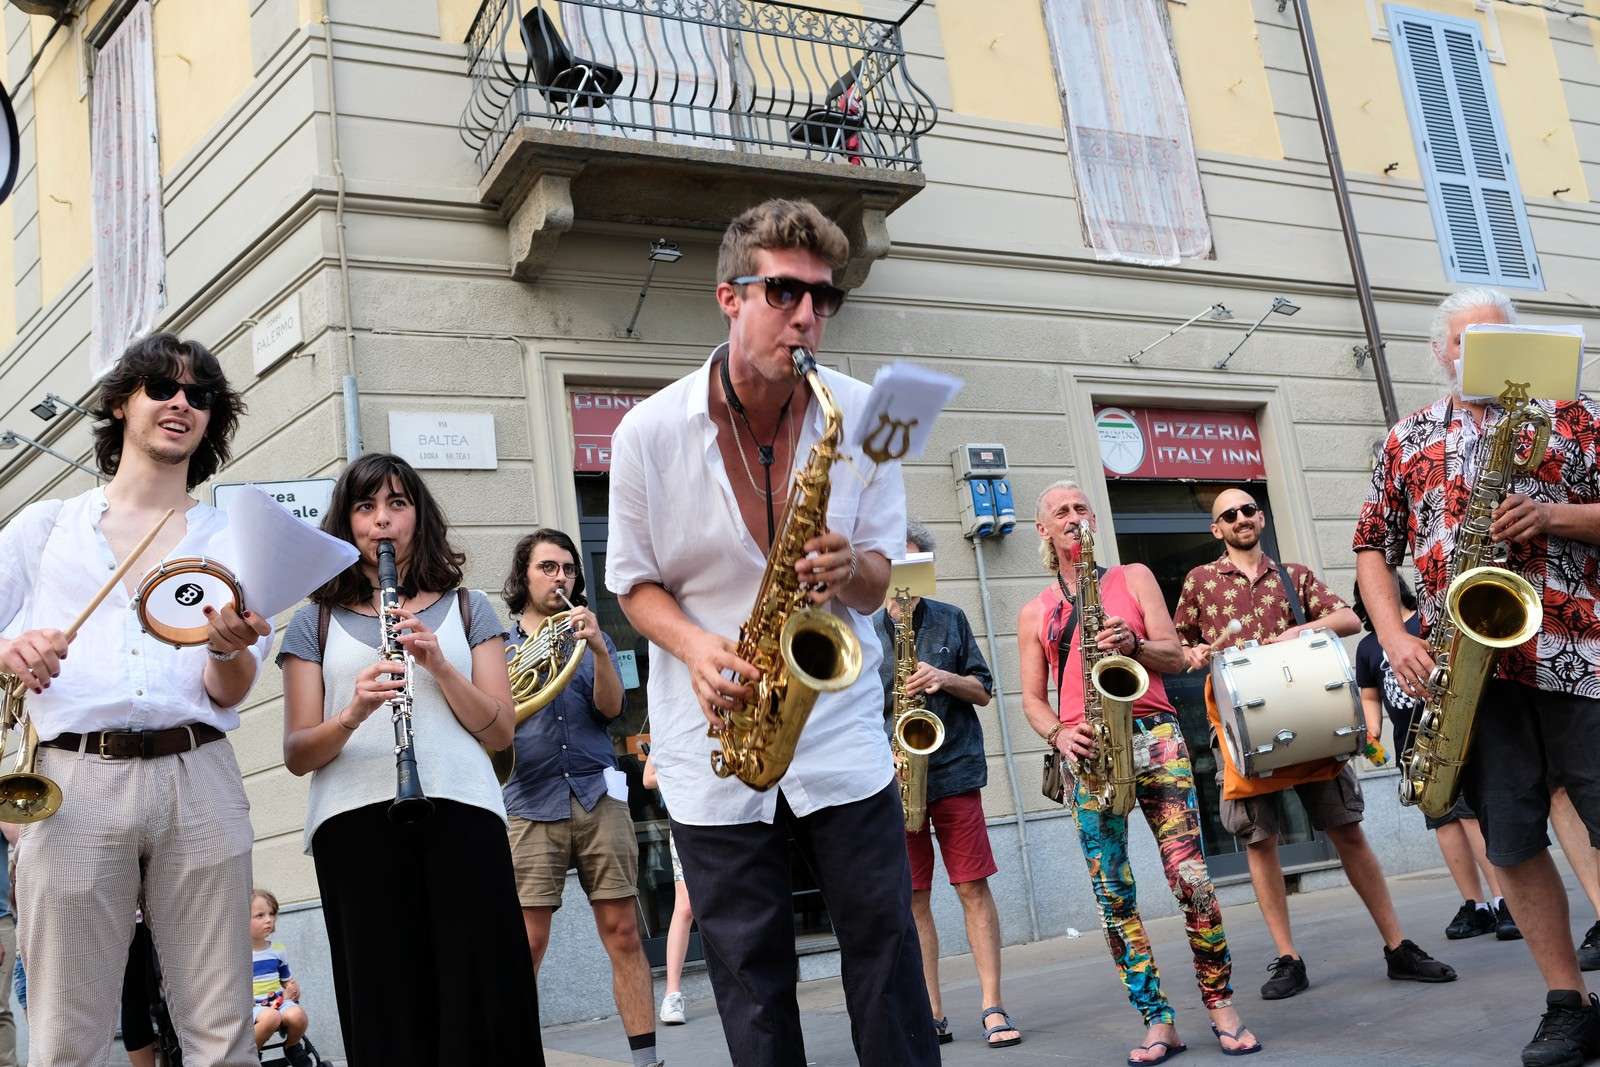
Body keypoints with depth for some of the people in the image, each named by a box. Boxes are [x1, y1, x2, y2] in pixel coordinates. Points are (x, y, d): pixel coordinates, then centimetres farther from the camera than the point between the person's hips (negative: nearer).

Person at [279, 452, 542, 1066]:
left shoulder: (466, 607, 16)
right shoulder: (316, 621, 14)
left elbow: (500, 732, 7)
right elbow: (296, 755, 6)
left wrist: (438, 664, -8)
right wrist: (353, 714, -14)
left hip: (461, 814, 0)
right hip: (356, 824, 0)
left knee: (482, 1004, -6)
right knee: (387, 1010, -4)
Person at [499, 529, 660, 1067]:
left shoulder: (590, 638, 16)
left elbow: (610, 708, 0)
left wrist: (597, 648, -16)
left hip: (599, 799, 1)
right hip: (531, 806, -1)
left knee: (623, 933, -2)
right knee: (528, 943, -7)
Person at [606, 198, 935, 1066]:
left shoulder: (861, 415, -3)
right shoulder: (649, 431, -7)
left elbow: (878, 580, 3)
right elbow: (634, 582, 4)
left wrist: (850, 569, -21)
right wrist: (695, 645, -16)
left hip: (840, 726, 1)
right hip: (716, 736, 0)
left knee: (885, 943, 5)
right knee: (749, 968, 8)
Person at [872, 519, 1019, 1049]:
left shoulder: (951, 619, 9)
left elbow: (983, 690, 10)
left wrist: (947, 679, -10)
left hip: (954, 770, 0)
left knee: (974, 889, -1)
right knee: (913, 898, 3)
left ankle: (993, 1008, 4)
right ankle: (932, 1014, 11)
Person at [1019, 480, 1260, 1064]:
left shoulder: (1133, 577, 14)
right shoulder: (1034, 612, 16)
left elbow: (1174, 656, 8)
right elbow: (1033, 698, 14)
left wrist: (1134, 643, -13)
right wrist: (1057, 734, -6)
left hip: (1153, 735, -1)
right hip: (1088, 752, 1)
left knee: (1192, 878, -9)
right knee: (1113, 894, -3)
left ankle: (1221, 1006, 6)